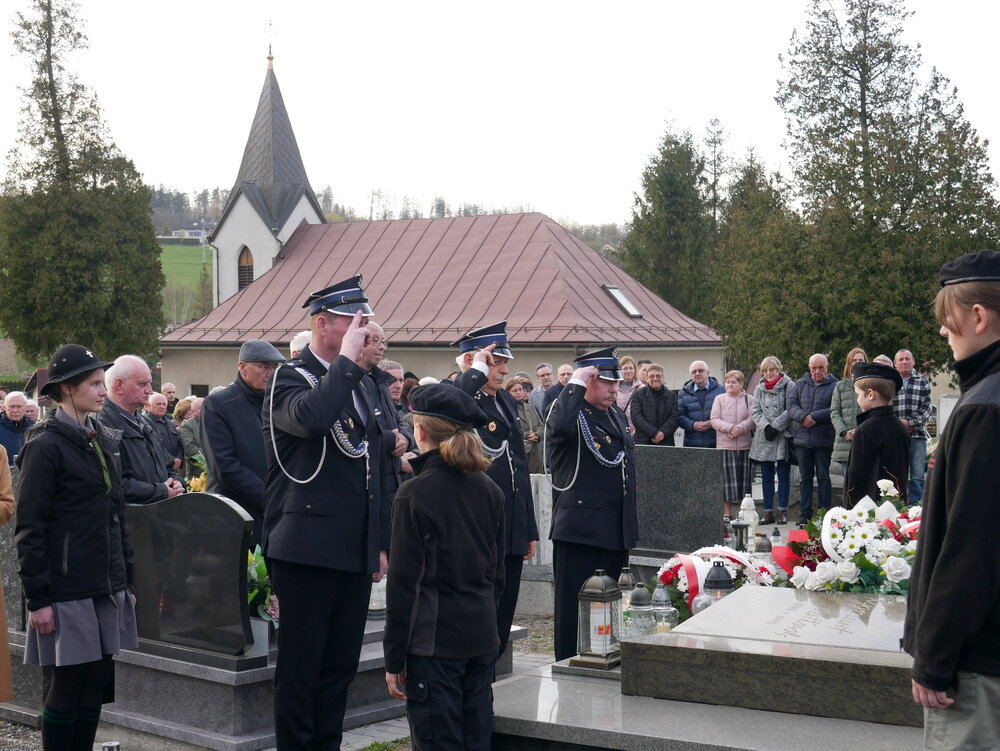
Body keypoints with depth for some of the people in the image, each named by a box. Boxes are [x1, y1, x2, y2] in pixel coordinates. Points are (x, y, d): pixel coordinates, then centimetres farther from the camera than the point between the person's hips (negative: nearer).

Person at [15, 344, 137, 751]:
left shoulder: (104, 440, 12)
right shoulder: (46, 446, -10)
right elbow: (29, 529, -12)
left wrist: (125, 580, 17)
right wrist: (37, 598, -14)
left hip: (107, 587, 7)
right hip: (68, 590, -7)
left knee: (96, 682, 9)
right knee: (68, 685, -1)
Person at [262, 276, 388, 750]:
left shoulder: (357, 386, 17)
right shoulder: (289, 379, -7)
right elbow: (310, 417, -33)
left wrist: (380, 542, 19)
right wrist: (346, 360, -22)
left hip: (355, 554, 8)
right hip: (308, 548, -8)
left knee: (341, 667, 13)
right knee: (300, 670, 1)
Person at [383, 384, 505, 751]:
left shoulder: (414, 495, -11)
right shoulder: (490, 490, 7)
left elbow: (403, 583, -10)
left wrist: (394, 660, -5)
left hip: (434, 640, -6)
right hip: (482, 636, 6)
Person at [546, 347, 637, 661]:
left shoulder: (617, 415, 16)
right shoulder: (572, 412, -9)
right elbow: (560, 427, -37)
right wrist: (576, 383, -26)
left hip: (616, 530, 8)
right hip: (580, 530, -8)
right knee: (575, 608, -1)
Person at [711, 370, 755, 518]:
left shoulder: (749, 399, 7)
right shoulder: (719, 399, 9)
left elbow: (753, 419, -4)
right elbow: (714, 420, 0)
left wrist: (740, 428, -19)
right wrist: (730, 428, -15)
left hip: (745, 446, 0)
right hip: (724, 445, 0)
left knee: (744, 477, 3)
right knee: (727, 478, 1)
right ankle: (727, 512, 9)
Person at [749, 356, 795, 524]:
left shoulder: (789, 386, 0)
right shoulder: (759, 389, 14)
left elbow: (790, 411, -7)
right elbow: (755, 411, 6)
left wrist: (775, 427, -14)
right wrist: (766, 426, -12)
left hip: (783, 437, -4)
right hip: (763, 438, 4)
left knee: (784, 475, 0)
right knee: (766, 477, 6)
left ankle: (782, 511, 5)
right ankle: (768, 512, 10)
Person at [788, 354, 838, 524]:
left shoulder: (834, 386, -1)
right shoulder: (800, 384, 13)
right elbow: (791, 404, 3)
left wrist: (814, 417, -17)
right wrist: (803, 417, -15)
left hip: (824, 440, -4)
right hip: (802, 438, 4)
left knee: (823, 477, 3)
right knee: (804, 477, 8)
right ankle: (804, 514, 14)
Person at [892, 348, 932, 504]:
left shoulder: (923, 382, 11)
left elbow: (926, 408, 2)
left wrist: (909, 422, -11)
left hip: (917, 434, 0)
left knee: (917, 475, -1)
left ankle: (914, 506, 3)